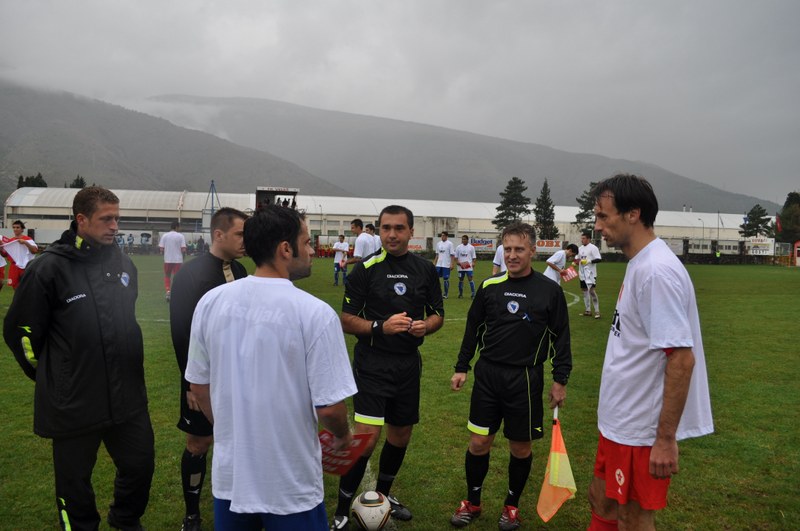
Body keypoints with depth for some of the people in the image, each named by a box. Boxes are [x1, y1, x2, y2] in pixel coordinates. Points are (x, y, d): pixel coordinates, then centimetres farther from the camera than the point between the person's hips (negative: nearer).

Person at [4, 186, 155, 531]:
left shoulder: (124, 264, 4)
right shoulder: (49, 268, -13)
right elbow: (19, 331, -6)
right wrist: (50, 376, 3)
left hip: (129, 396, 5)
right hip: (73, 405, -4)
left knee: (141, 464, 16)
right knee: (75, 481, 13)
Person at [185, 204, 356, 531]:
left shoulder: (210, 302, -6)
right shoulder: (314, 313, -20)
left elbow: (199, 386, 4)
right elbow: (329, 406, -18)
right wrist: (343, 436, 4)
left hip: (230, 474, 5)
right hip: (291, 485, -4)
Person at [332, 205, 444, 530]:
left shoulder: (426, 270, 5)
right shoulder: (365, 269, -6)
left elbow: (437, 314, 12)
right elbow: (346, 320, -7)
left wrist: (426, 326, -11)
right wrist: (381, 327, -23)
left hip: (409, 364, 5)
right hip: (372, 365, -4)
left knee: (401, 434, 15)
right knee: (367, 437, -11)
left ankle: (383, 494, 39)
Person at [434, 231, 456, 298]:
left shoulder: (450, 244, -5)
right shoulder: (438, 244, 12)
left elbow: (452, 255, -7)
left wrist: (452, 264, -13)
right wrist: (435, 263, 12)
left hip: (446, 265, -5)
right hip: (439, 265, 5)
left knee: (446, 279, 0)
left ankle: (445, 294, 7)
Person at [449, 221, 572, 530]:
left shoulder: (550, 291, -4)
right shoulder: (489, 286, 2)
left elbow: (560, 338, 1)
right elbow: (473, 329, 10)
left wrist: (560, 380, -1)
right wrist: (462, 367, 8)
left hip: (526, 380, -2)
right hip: (488, 375, 2)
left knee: (520, 447, 9)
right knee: (478, 443, 6)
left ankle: (512, 505, 32)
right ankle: (472, 502, 27)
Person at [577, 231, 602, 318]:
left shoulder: (593, 248, -10)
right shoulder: (580, 248, 13)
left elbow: (599, 259, -16)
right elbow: (578, 259, 26)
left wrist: (589, 261, -25)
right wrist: (576, 261, 5)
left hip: (590, 273, -8)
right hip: (582, 273, 8)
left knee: (591, 290, -14)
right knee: (585, 290, 11)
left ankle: (597, 311, -7)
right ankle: (588, 310, 19)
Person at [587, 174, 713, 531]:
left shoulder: (656, 271, -23)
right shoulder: (639, 263, 7)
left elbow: (682, 358, -25)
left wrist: (665, 439, -22)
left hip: (641, 431, -9)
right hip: (620, 421, 9)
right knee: (601, 500, 21)